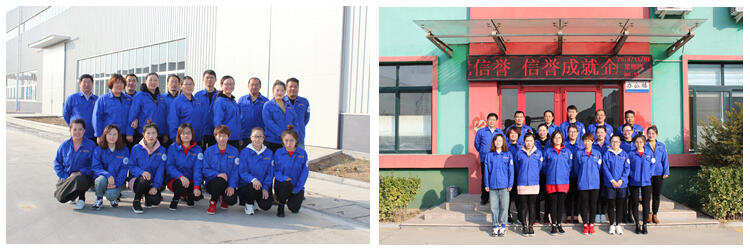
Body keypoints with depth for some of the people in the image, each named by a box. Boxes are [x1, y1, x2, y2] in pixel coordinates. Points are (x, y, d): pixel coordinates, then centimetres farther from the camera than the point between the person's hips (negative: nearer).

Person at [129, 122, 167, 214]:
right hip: (137, 180, -1)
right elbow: (132, 167, -2)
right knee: (145, 179, -36)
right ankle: (136, 201, -10)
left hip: (153, 183, 1)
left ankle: (148, 196, 12)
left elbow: (160, 171, -5)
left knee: (155, 200, -27)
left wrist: (155, 186, -17)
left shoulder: (162, 150, 0)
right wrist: (142, 172, -24)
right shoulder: (136, 149, -1)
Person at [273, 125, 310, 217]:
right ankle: (281, 206, -7)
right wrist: (283, 178, -24)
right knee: (286, 184, -36)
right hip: (281, 185, 0)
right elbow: (275, 170, -2)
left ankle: (298, 198, 17)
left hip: (297, 187, 0)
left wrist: (297, 188, -13)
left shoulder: (302, 153, -2)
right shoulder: (278, 153, -1)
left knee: (294, 208, -22)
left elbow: (305, 172, -4)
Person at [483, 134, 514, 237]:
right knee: (494, 207, 4)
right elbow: (486, 171, 7)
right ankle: (495, 227, 13)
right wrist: (486, 185, 3)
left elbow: (511, 171, 3)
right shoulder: (489, 155, 7)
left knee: (504, 207, 1)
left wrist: (510, 184, -3)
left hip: (504, 186, -1)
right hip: (492, 186, 1)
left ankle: (502, 227, 11)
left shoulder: (508, 155, 4)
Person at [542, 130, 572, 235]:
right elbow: (544, 165, 8)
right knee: (553, 204, 1)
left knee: (561, 203, 6)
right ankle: (553, 225, 9)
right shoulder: (548, 151, 3)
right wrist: (549, 174, 5)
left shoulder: (567, 151, 7)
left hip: (563, 182, 1)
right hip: (551, 181, -1)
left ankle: (559, 224, 17)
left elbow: (570, 166, 11)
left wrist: (566, 175, 5)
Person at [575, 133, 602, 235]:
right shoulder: (579, 154, 3)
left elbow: (599, 168, 10)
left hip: (594, 183, 1)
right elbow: (576, 169, 8)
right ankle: (585, 225, 13)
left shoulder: (597, 154, 6)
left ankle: (591, 224, 15)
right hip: (583, 183, -1)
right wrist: (582, 177, 8)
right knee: (584, 204, 3)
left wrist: (594, 177, 10)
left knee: (593, 204, 5)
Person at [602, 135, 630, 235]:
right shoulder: (607, 154, 0)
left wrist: (621, 180, -11)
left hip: (622, 184, 2)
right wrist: (612, 180, -14)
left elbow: (627, 168, 2)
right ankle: (612, 224, 13)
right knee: (611, 205, 2)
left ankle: (618, 224, 17)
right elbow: (605, 169, -5)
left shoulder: (624, 154, 6)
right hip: (610, 184, -2)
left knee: (620, 205, 7)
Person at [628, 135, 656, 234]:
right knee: (635, 203, 3)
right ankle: (637, 224, 14)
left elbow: (653, 165, 9)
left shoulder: (649, 154, 6)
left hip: (646, 182, 1)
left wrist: (649, 175, -3)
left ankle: (645, 225, 14)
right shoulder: (631, 154, 2)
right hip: (634, 182, -1)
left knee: (646, 204, 3)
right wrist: (631, 175, -7)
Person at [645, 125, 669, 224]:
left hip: (659, 173, 3)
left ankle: (655, 214, 17)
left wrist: (666, 172, 1)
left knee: (657, 195, 7)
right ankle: (648, 214, 12)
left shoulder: (662, 145, 8)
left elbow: (665, 159, 10)